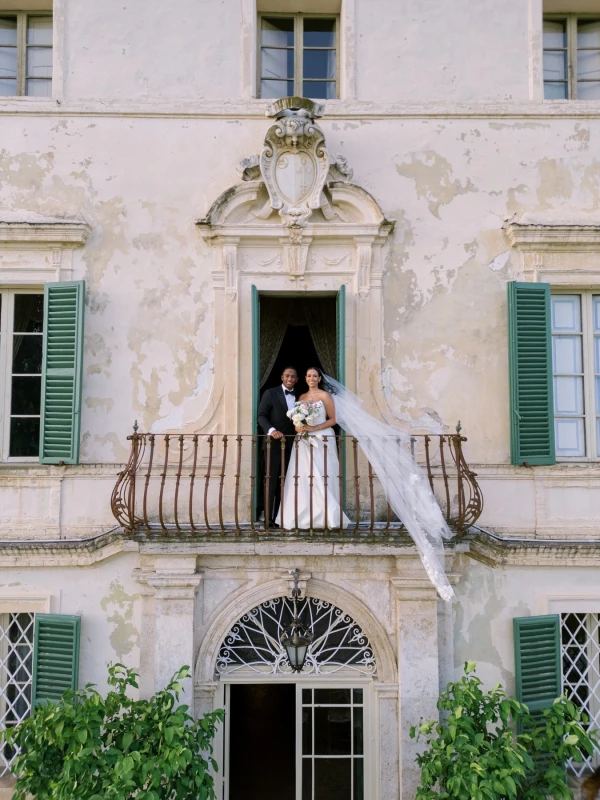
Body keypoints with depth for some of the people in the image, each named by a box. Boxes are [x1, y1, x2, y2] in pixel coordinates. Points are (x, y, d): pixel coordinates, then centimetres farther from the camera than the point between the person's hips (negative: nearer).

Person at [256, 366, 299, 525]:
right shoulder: (270, 393, 1)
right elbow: (261, 415, -6)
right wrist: (271, 430, -22)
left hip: (291, 444, 4)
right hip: (273, 443, -4)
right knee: (270, 480, -3)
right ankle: (268, 517, -1)